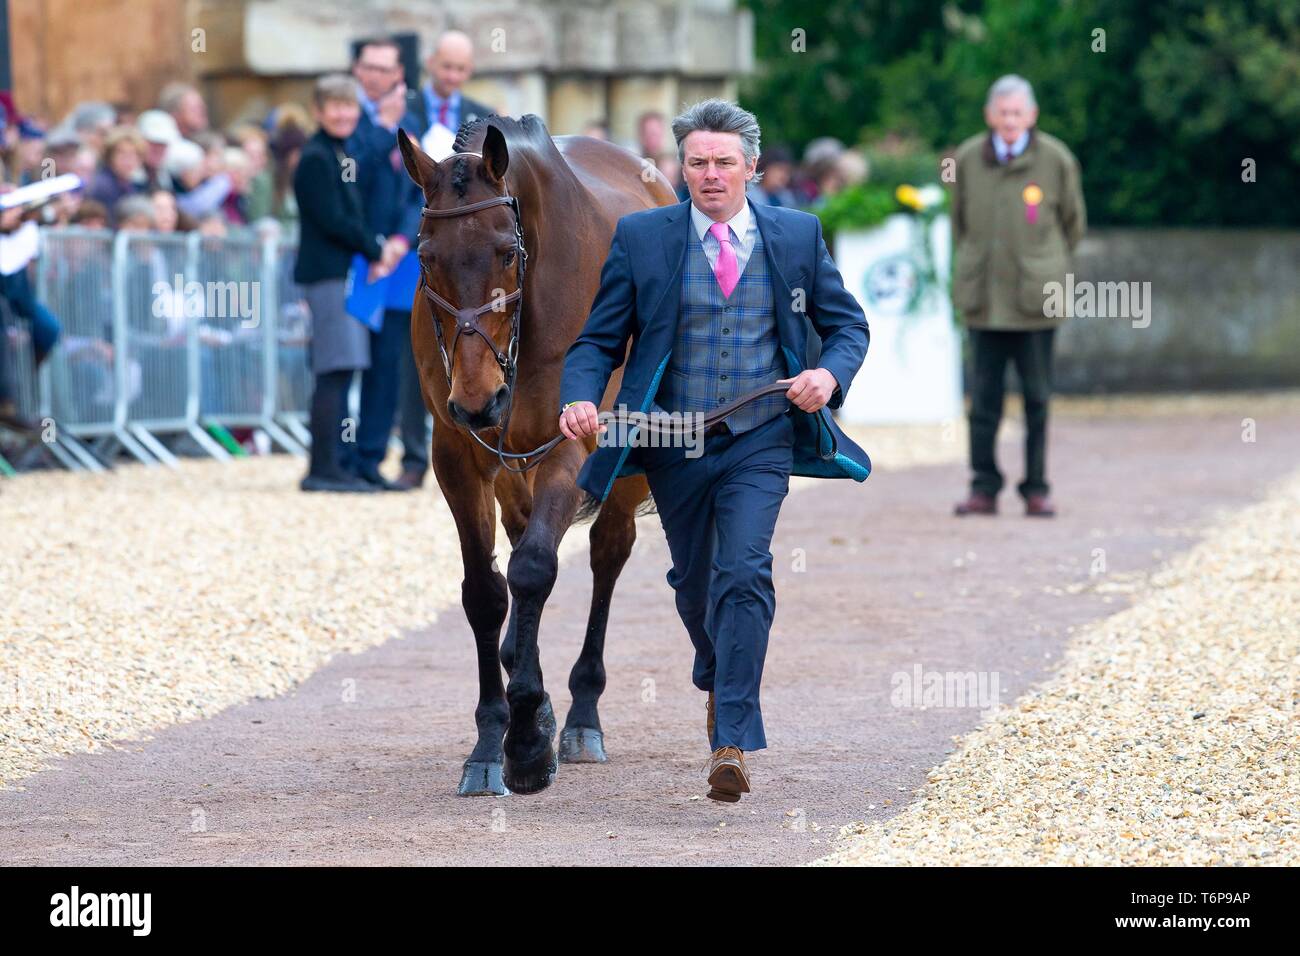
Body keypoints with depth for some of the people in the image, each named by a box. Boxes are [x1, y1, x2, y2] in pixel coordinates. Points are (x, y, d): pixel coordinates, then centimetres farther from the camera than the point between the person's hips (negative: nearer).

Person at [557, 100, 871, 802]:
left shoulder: (797, 235, 3)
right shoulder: (641, 237, 0)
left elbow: (848, 325, 9)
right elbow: (600, 339, 0)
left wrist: (830, 375, -12)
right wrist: (580, 400, -20)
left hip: (761, 443, -2)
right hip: (675, 446, 2)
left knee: (745, 573, -18)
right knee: (694, 582, 16)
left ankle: (732, 743, -20)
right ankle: (718, 678, 47)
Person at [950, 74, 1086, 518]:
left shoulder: (1056, 160, -1)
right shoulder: (968, 158, 4)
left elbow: (1073, 223, 10)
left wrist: (1042, 267, 10)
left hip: (1035, 299, -2)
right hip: (982, 299, 2)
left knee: (1037, 397, 2)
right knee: (983, 397, 2)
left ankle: (1036, 489, 9)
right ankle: (984, 488, 7)